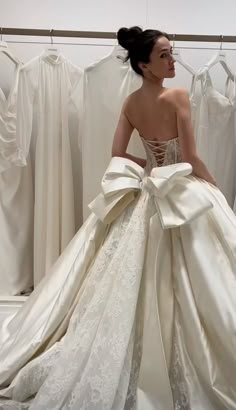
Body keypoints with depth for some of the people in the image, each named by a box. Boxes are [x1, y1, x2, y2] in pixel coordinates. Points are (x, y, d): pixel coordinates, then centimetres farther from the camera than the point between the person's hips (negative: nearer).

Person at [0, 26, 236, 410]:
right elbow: (191, 158, -15)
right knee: (176, 286, 3)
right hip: (182, 192, -6)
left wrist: (153, 166, 11)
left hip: (147, 191, 7)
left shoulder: (130, 103, 5)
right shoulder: (178, 96, -14)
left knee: (135, 281, 16)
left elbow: (118, 154, 4)